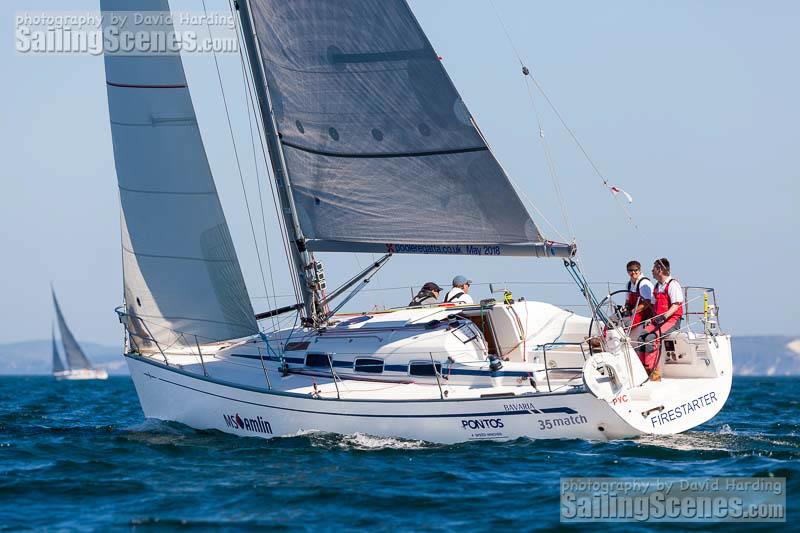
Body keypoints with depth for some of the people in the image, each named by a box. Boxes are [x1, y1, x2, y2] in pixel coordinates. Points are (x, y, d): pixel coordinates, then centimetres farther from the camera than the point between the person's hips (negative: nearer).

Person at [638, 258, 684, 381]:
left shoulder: (673, 284, -6)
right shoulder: (657, 286, 21)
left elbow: (675, 306, -13)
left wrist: (664, 317, -24)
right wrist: (652, 318, 10)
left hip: (672, 320, -8)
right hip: (657, 319, 8)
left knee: (651, 337, -29)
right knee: (642, 336, -16)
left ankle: (649, 369, -27)